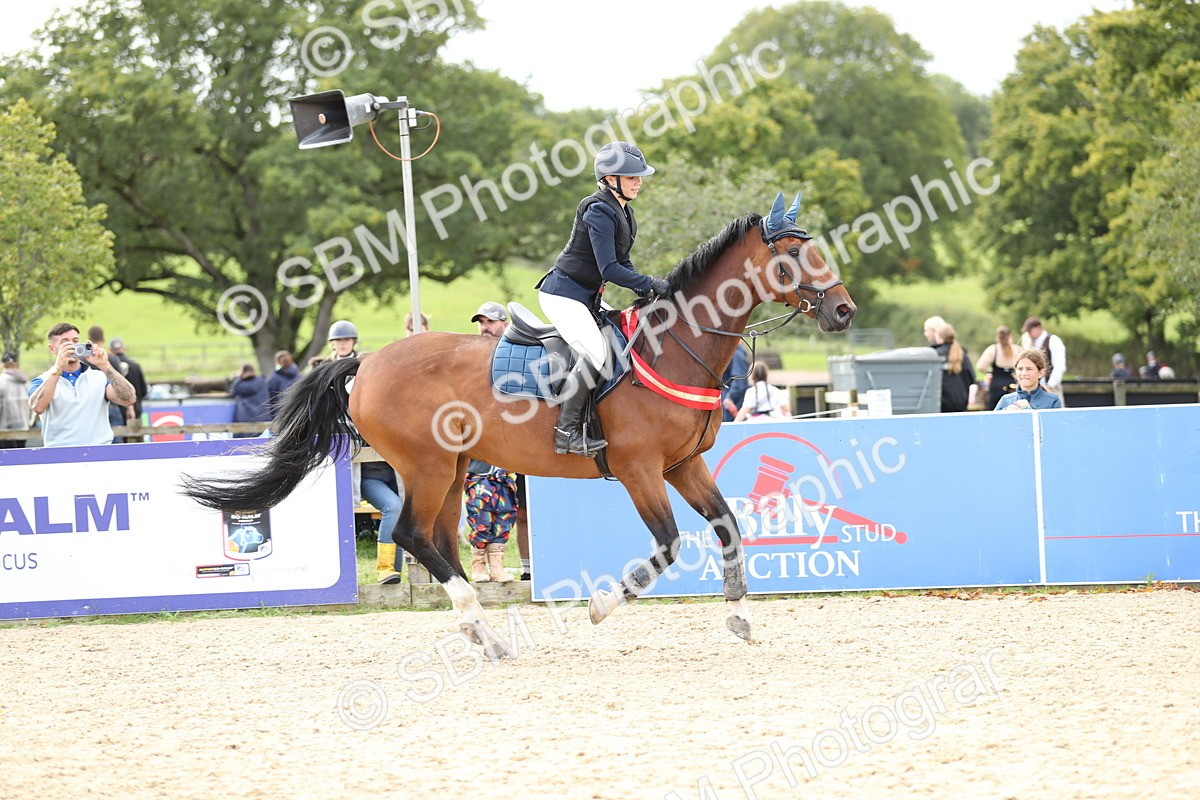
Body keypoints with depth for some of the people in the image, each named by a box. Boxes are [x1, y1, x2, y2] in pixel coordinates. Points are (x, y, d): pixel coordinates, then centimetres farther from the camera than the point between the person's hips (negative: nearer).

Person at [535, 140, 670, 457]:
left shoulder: (624, 212, 12)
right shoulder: (599, 211, -19)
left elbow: (622, 263, 17)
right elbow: (609, 269, -25)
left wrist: (643, 289, 0)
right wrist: (650, 285, -20)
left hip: (586, 297, 11)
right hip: (563, 293, -11)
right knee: (595, 353, -24)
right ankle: (566, 431, -22)